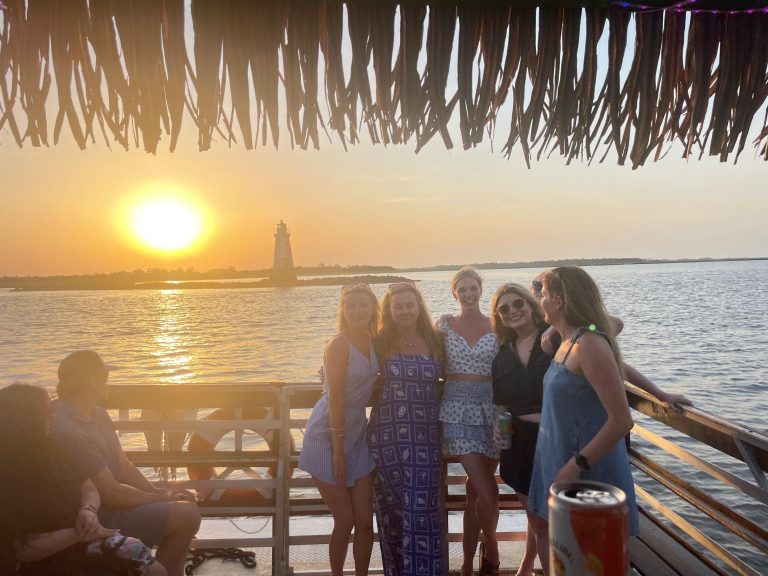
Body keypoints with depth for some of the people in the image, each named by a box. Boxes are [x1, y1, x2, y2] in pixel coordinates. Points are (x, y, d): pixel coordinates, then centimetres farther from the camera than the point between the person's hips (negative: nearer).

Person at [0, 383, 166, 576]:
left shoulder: (48, 455, 4)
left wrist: (88, 510, -10)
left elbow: (89, 489, 12)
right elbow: (23, 550, -21)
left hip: (79, 550, 7)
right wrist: (77, 534, -21)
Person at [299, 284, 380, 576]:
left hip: (357, 436, 6)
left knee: (365, 520, 7)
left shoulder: (371, 342, 4)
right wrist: (338, 451, -18)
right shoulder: (339, 345, -17)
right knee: (345, 522, 3)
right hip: (328, 437, -6)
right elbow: (335, 399, -19)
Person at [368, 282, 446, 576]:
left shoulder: (434, 340, 5)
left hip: (426, 437, 1)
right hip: (389, 437, -1)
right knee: (396, 507, 6)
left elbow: (442, 384, 13)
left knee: (425, 506, 4)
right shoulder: (382, 342, 1)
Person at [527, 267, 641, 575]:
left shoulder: (590, 344, -23)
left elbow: (621, 420, -26)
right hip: (557, 459, 9)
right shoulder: (568, 342, 6)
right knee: (542, 526, 19)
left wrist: (576, 465, -24)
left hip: (585, 468, -9)